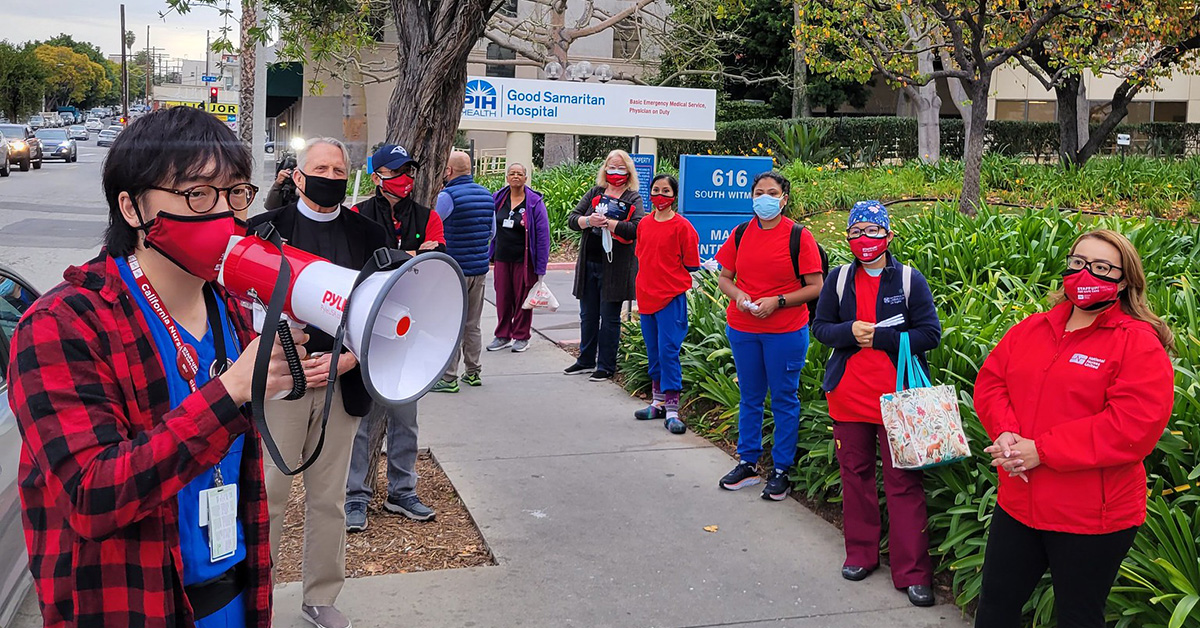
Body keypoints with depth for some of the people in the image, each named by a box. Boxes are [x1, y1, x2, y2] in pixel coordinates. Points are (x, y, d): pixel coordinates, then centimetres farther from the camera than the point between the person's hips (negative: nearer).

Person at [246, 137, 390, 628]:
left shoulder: (368, 235, 7)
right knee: (268, 495, 1)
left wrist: (347, 359, -6)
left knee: (330, 499, 11)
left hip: (342, 381, 2)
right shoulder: (265, 228, 1)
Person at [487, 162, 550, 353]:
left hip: (523, 260, -4)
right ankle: (503, 336, 20)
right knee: (502, 297, 8)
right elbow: (491, 227, 17)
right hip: (502, 258, 4)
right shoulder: (497, 199, 5)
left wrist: (541, 266, -11)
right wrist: (490, 253, 8)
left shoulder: (534, 202, -6)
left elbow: (543, 235, -8)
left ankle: (521, 337, 15)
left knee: (523, 297, 3)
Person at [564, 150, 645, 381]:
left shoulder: (633, 199, -2)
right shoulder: (594, 193, 12)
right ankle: (586, 360, 29)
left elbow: (637, 228, -18)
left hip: (614, 267, -5)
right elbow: (572, 219, 5)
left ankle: (606, 366, 11)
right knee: (588, 315, 14)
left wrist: (607, 223, -22)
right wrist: (588, 220, -16)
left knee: (610, 317, 2)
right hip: (588, 264, 5)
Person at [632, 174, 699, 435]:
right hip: (647, 295, 6)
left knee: (668, 350, -9)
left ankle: (672, 410, -6)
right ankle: (658, 402, 24)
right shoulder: (644, 224, 10)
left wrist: (668, 274, -3)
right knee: (653, 352, 13)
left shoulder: (682, 226, -8)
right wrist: (649, 278, 12)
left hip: (671, 297, -6)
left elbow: (692, 265, -5)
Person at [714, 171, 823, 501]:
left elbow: (815, 287, -8)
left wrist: (777, 301, -18)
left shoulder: (799, 236, -6)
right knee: (750, 397, 14)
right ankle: (748, 464, 27)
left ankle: (781, 470, 15)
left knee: (784, 400, 5)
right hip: (742, 329, 4)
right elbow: (724, 277, 11)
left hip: (786, 331, -4)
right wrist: (737, 295, -10)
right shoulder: (740, 234, 5)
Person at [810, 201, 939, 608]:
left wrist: (878, 337, -16)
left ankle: (913, 573, 5)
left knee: (903, 482, -2)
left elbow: (929, 335, -6)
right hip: (849, 395, 3)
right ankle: (861, 554, 30)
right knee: (855, 473, 13)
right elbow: (820, 327, 8)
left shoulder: (909, 280, -3)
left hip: (897, 397, -3)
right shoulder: (839, 279, 6)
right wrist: (850, 332, -13)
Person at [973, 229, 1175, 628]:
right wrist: (1005, 434, -12)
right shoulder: (1032, 329, 8)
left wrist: (1041, 450, -22)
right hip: (1017, 504, 6)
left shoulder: (1140, 344, -11)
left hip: (1090, 518, -5)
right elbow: (990, 380, 9)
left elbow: (1135, 425, -21)